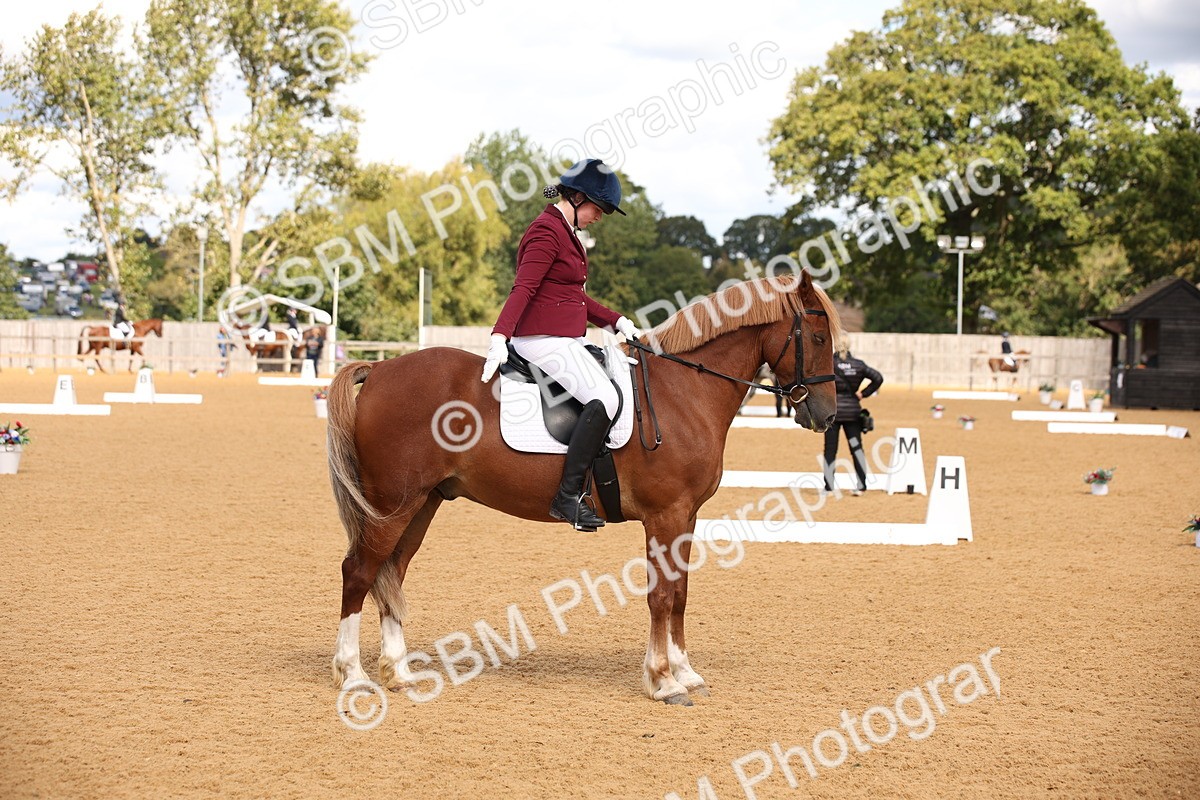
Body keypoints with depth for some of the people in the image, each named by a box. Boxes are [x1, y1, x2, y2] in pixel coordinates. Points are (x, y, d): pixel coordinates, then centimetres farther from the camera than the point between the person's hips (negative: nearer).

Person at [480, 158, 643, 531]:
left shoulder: (567, 232, 20)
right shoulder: (546, 231, -12)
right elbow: (523, 289, -23)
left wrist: (616, 321, 19)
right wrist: (499, 336, -33)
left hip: (566, 339, 11)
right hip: (544, 339, -11)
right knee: (605, 398, -26)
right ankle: (568, 496, -28)